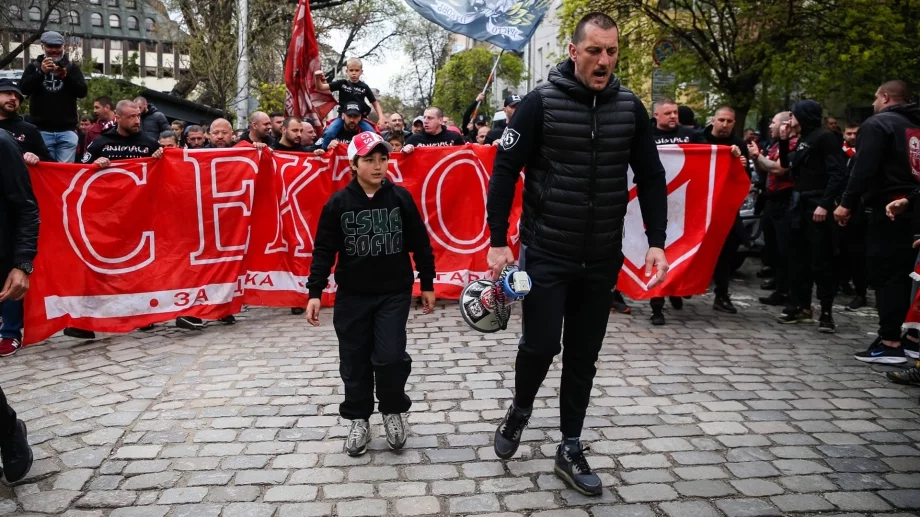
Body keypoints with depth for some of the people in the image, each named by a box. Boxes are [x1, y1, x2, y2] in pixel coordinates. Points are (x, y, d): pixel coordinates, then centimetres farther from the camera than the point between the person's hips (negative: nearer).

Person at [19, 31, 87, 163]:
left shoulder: (72, 67, 12)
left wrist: (65, 76, -14)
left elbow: (83, 91, 0)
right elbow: (23, 89, -3)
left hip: (66, 130, 0)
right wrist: (41, 72, -14)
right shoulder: (34, 66, 11)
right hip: (41, 130, 0)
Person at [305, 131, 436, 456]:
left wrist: (427, 284, 5)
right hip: (352, 296, 1)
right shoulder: (338, 203, -4)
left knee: (390, 357, -9)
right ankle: (358, 420, 25)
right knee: (354, 361, 7)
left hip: (395, 294, -1)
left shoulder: (401, 198, -3)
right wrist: (315, 291, -6)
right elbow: (324, 250, -1)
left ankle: (393, 410, 18)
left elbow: (420, 244, 4)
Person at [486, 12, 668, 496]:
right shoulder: (540, 102, -9)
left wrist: (656, 243, -1)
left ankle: (570, 449, 24)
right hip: (545, 253, -3)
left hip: (602, 258, 4)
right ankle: (520, 410, 29)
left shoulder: (630, 108, 2)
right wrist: (498, 242, -11)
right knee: (541, 343, -3)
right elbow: (504, 171, -8)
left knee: (583, 356, 10)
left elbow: (651, 179, 7)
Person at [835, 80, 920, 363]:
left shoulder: (878, 124, -5)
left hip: (889, 209, -7)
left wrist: (847, 203, -13)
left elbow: (864, 168, -16)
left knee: (886, 275, -6)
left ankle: (889, 343, -6)